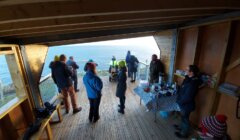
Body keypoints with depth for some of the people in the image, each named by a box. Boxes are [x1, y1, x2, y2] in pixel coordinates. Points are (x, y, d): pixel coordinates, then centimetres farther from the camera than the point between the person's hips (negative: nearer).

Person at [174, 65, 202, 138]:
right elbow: (182, 89, 11)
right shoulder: (189, 79, -2)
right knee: (183, 117, 28)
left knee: (185, 119, 14)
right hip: (184, 103, 8)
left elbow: (187, 97, -28)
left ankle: (184, 133, 36)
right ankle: (181, 127, 51)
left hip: (186, 105, -8)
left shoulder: (192, 83, -31)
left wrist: (179, 102, -17)